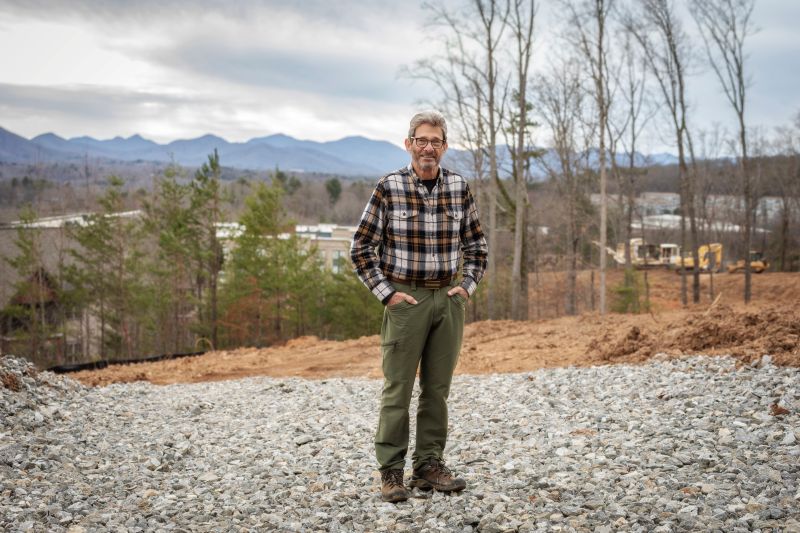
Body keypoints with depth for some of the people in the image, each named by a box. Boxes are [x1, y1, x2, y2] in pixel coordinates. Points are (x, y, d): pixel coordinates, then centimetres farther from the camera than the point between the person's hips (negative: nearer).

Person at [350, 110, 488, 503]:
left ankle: (429, 466, 20)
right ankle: (391, 472, 9)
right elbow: (362, 248, -4)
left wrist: (468, 284, 5)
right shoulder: (388, 188, -6)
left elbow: (476, 244, 16)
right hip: (404, 299, -3)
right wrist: (385, 292, -8)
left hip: (448, 299, 4)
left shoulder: (459, 188, 4)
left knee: (437, 388, 10)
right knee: (397, 388, 0)